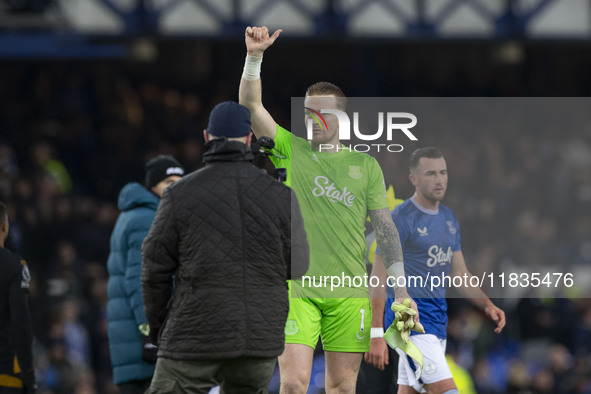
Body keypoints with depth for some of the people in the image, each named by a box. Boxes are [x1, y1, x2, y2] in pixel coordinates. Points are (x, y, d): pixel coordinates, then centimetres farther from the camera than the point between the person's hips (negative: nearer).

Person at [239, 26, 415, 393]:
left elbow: (385, 228, 9)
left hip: (349, 293, 2)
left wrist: (401, 290, 2)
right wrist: (254, 57, -20)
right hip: (296, 289, -2)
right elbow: (251, 104, -5)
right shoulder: (290, 150, 6)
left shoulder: (366, 165, 9)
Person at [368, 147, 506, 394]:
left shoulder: (449, 219, 13)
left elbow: (460, 275, 20)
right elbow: (379, 280, -14)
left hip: (437, 318, 8)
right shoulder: (401, 219, -12)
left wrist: (487, 306, 3)